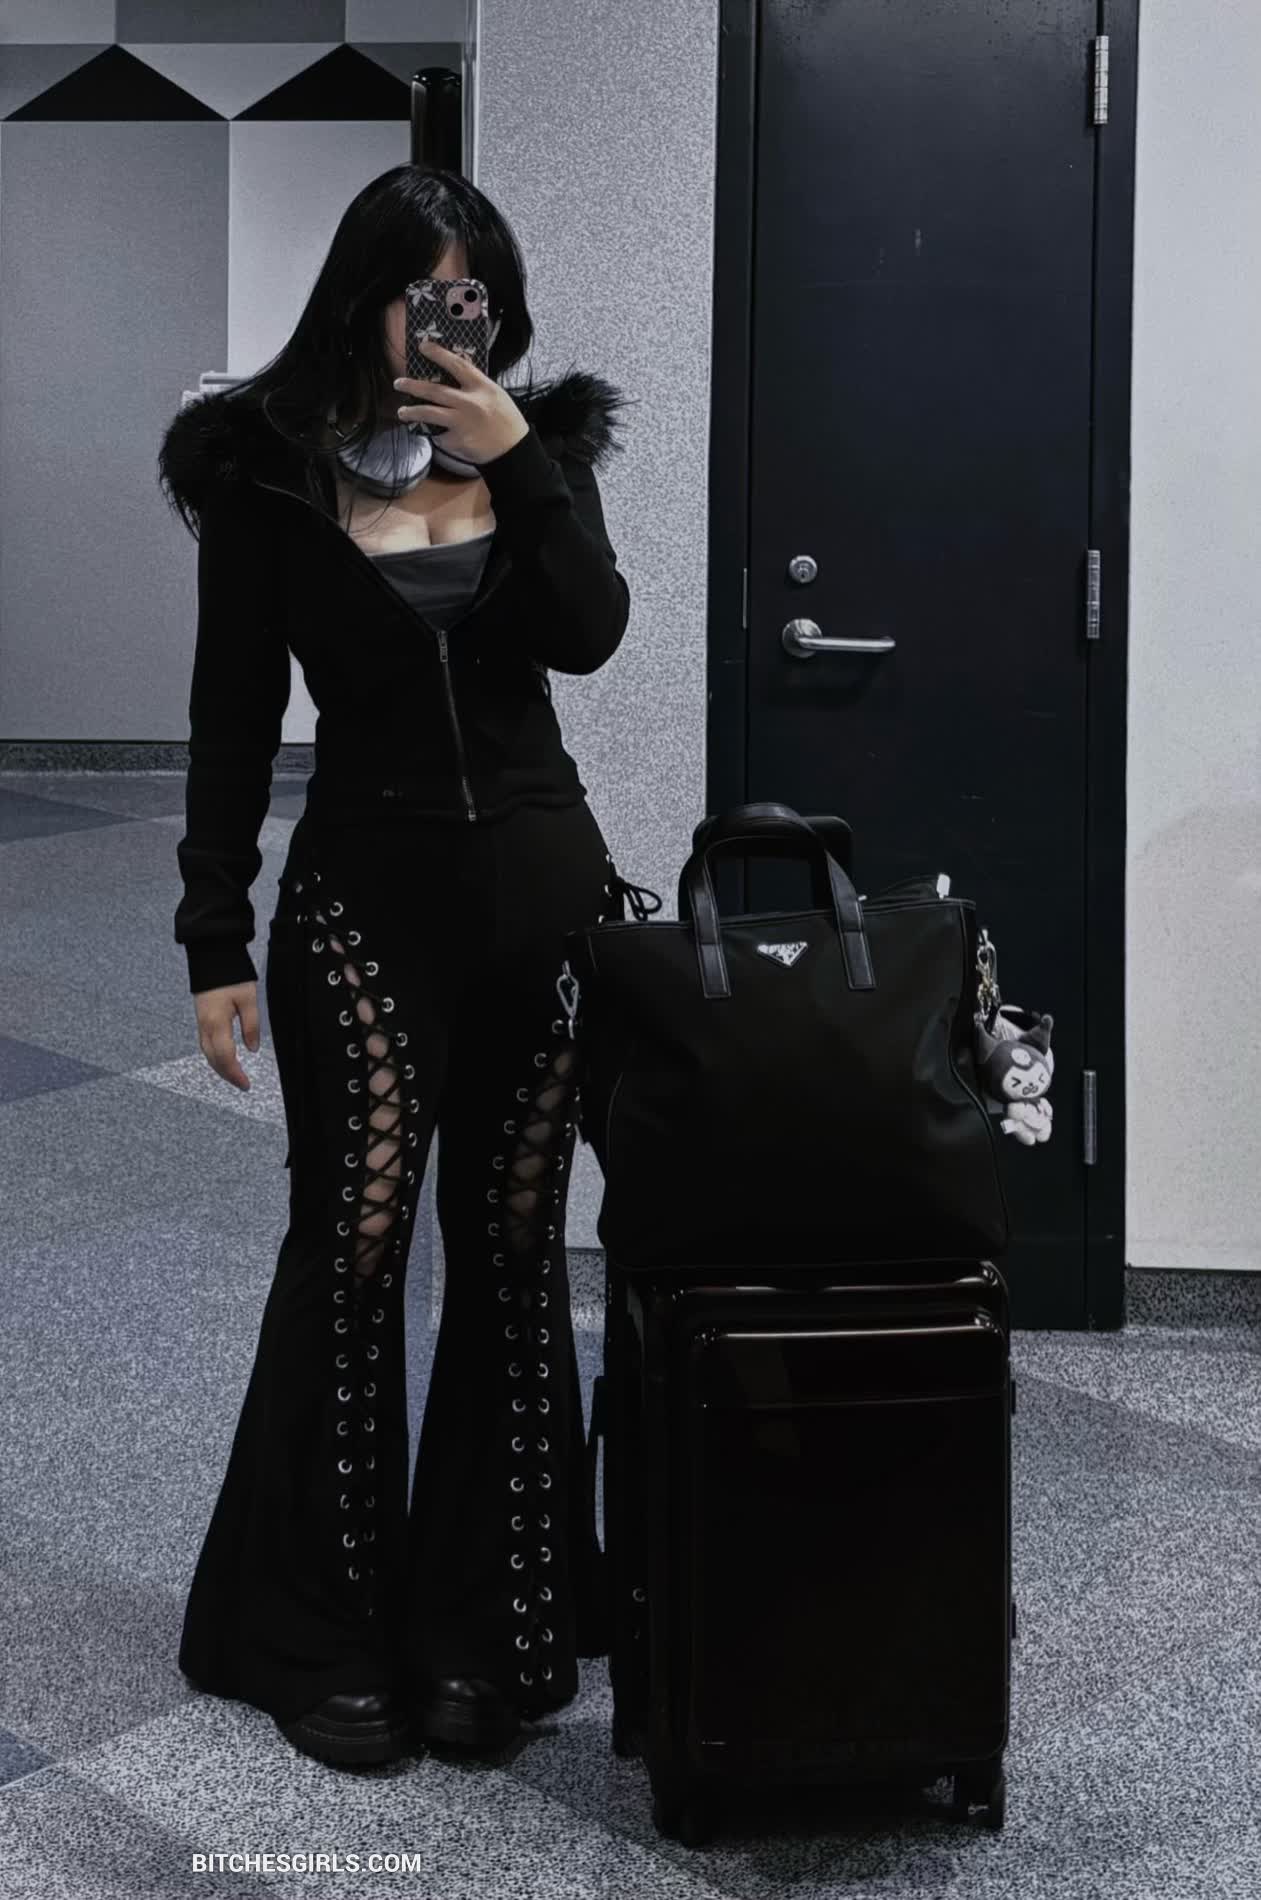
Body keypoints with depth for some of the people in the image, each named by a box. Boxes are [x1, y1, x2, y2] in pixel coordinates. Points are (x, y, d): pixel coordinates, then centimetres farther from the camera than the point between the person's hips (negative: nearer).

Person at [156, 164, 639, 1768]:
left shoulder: (541, 442, 7)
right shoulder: (265, 471, -1)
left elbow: (589, 637, -7)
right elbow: (231, 721, -1)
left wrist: (514, 463, -16)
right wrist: (215, 946, -4)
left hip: (544, 879, 3)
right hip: (365, 890, -3)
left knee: (513, 1249, 6)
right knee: (351, 1242, -5)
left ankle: (483, 1625, 17)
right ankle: (319, 1636, 10)